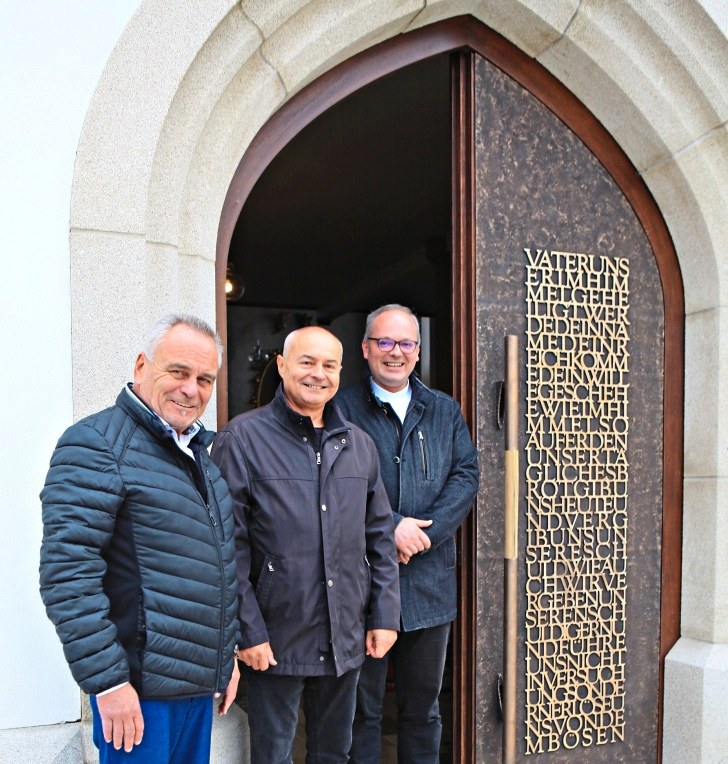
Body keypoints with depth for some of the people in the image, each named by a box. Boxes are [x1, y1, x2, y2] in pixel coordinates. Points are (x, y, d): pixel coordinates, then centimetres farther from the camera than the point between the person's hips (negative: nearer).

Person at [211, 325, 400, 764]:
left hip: (346, 640, 5)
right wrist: (248, 631, -13)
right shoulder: (244, 439, -10)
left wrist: (385, 616, 5)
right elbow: (230, 545, -12)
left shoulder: (359, 444, 6)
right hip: (275, 641, -4)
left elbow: (381, 536, 9)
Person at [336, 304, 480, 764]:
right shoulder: (341, 410, -2)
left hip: (430, 582, 4)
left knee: (423, 706, 17)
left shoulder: (445, 411, 11)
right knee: (361, 706, 10)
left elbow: (466, 475, 1)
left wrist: (425, 533, -12)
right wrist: (390, 528, -19)